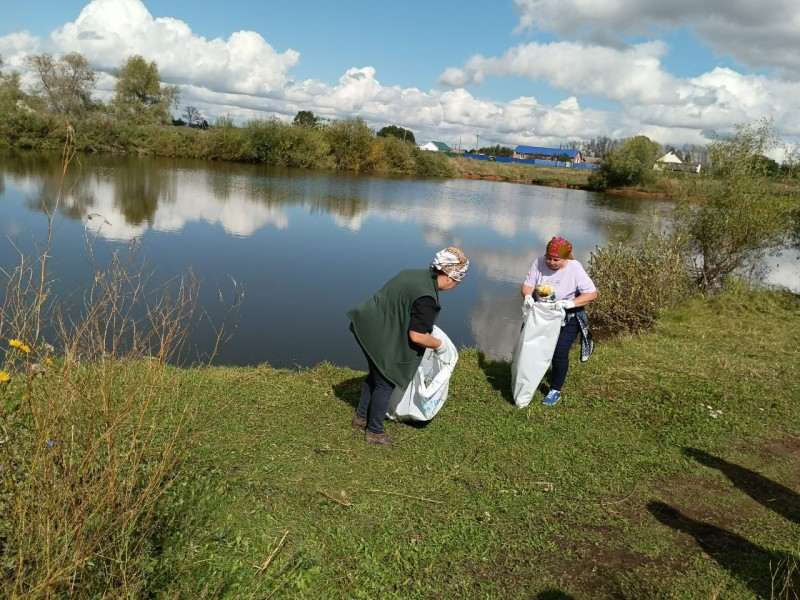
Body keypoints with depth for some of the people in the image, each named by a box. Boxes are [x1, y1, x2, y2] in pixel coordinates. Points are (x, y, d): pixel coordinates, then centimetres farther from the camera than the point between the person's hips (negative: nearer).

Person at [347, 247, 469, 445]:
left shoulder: (415, 274, 4)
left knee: (376, 375, 26)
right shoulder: (427, 298, -25)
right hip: (380, 338, -10)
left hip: (369, 326, 10)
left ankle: (361, 417, 42)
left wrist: (425, 324, 25)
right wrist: (438, 345, -5)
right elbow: (417, 336, -23)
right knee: (385, 384, 8)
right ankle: (374, 432, 25)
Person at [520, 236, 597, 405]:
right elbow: (527, 285, -12)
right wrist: (527, 296, -36)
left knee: (559, 353, -3)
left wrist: (569, 303, -36)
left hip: (567, 319, -4)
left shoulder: (575, 268, -24)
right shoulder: (539, 263, -15)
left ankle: (555, 390, 15)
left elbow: (592, 293, -24)